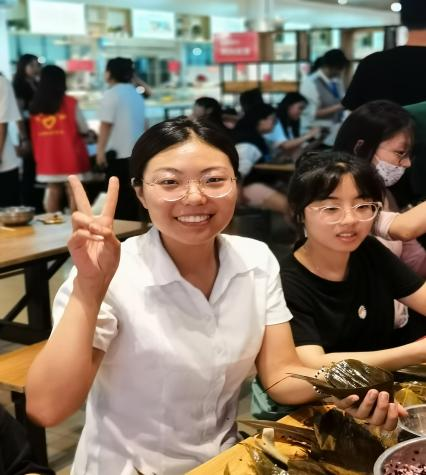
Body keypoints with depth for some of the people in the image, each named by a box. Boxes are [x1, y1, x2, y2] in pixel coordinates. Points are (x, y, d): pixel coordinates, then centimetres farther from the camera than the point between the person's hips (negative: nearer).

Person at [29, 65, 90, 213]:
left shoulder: (35, 105, 3)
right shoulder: (70, 103, -10)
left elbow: (34, 134, 8)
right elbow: (84, 130, -3)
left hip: (46, 159, 4)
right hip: (70, 157, -4)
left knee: (52, 191, 12)